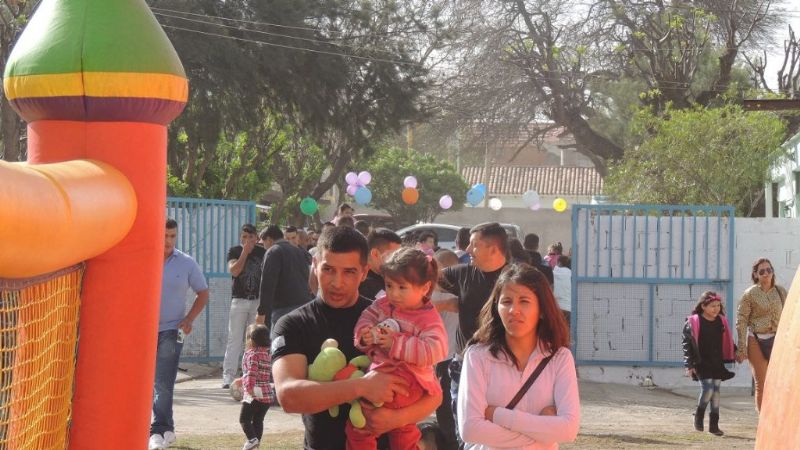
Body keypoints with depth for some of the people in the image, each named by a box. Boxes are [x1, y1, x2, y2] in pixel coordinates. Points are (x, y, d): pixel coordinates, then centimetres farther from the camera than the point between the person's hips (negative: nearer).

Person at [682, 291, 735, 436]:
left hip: (717, 363, 5)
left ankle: (714, 424, 10)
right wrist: (689, 365, -11)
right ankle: (699, 415, 13)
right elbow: (687, 344, -8)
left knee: (716, 391, 5)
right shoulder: (693, 322, -8)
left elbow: (728, 343, 16)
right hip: (702, 363, -5)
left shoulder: (722, 322, 6)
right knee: (707, 389, -13)